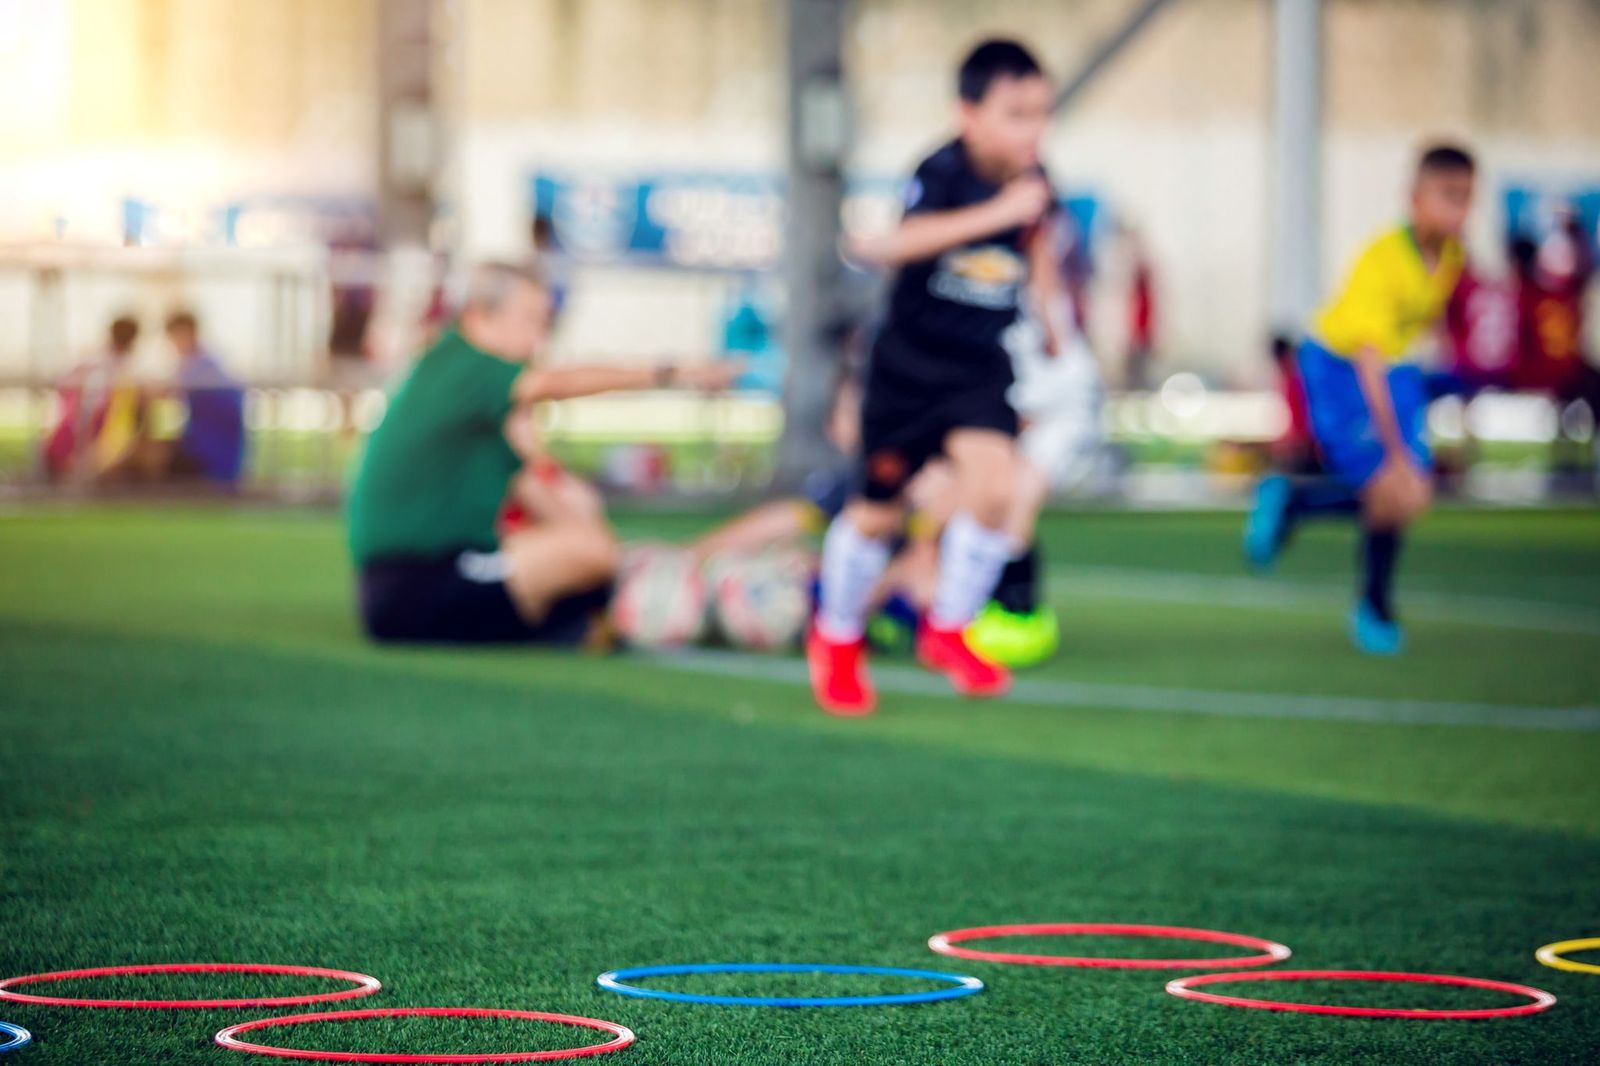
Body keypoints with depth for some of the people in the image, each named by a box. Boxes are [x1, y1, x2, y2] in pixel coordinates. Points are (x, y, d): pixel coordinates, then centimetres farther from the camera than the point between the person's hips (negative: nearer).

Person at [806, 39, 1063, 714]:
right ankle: (837, 637, 37)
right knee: (878, 512, 10)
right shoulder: (943, 173, -22)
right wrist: (996, 213, -45)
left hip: (981, 372, 3)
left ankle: (946, 632, 3)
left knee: (993, 484, -20)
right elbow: (900, 242, -41)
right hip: (908, 368, -3)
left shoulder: (1034, 184, -6)